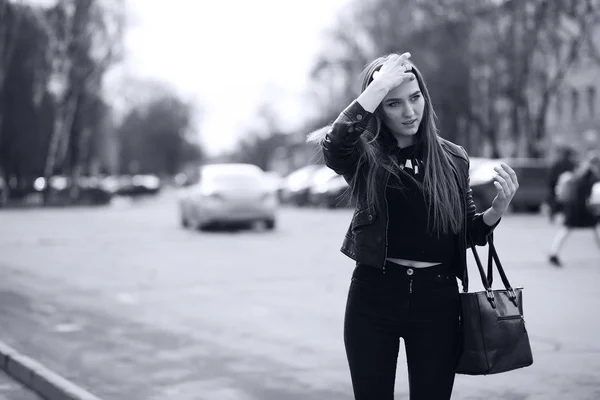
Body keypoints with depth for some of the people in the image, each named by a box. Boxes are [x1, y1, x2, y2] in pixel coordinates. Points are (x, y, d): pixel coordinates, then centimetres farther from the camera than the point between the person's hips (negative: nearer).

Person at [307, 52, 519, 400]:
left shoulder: (454, 160, 4)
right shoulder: (365, 158, -4)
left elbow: (469, 233, 12)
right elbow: (334, 144, -28)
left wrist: (498, 208, -8)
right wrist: (379, 85, -23)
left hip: (437, 298, 2)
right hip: (374, 294, -1)